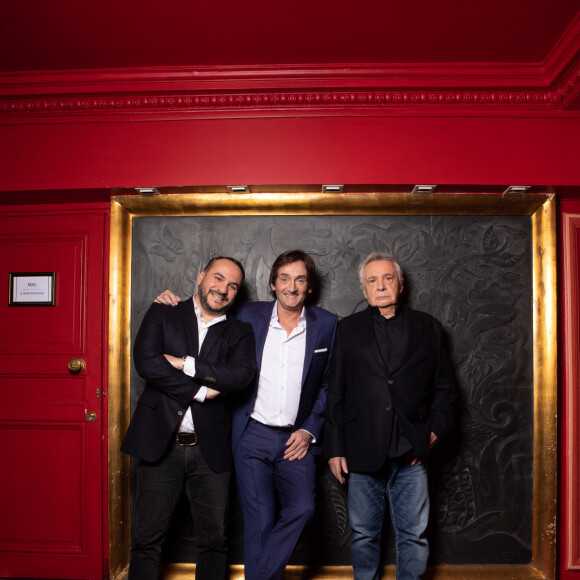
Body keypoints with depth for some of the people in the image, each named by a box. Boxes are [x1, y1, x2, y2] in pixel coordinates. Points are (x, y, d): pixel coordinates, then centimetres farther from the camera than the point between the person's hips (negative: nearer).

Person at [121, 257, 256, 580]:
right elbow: (146, 361, -10)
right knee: (147, 539, 6)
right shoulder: (162, 314, 6)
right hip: (161, 443, -1)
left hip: (211, 448, 2)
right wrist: (200, 391, -11)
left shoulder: (240, 332, 9)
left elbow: (242, 375, -10)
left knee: (214, 541, 10)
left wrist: (187, 364, -13)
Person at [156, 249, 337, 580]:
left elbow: (327, 384, 8)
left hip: (296, 437, 1)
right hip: (253, 434, 0)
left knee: (302, 508, -14)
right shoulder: (249, 315, 2)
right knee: (260, 519, 1)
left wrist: (310, 430, -1)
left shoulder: (326, 324, 3)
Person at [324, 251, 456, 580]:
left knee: (414, 536, 8)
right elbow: (336, 393, 4)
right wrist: (335, 449, 0)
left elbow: (444, 387, 11)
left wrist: (436, 431, -2)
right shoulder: (349, 329, 7)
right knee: (364, 534, 11)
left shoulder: (428, 327, 9)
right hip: (363, 452, 0)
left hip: (412, 453, 0)